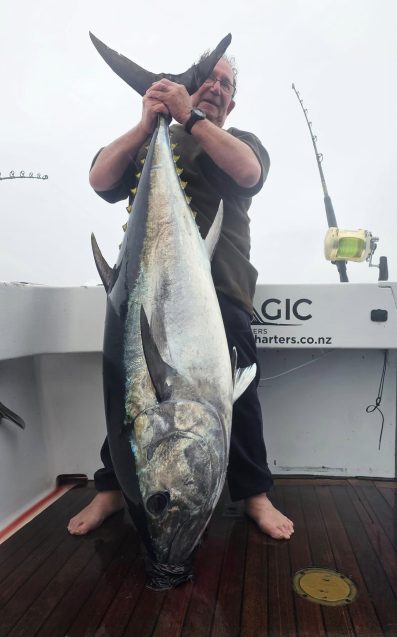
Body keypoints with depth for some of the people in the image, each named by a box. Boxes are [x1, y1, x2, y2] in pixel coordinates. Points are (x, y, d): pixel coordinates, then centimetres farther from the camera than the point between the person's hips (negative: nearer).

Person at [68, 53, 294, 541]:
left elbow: (248, 172, -8)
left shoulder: (241, 141, 17)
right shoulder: (148, 142, 18)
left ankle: (254, 494, 15)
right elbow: (100, 180, 1)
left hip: (220, 291, 0)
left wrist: (190, 116, -12)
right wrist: (145, 124, -10)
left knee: (237, 396, -2)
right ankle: (111, 489, 21)